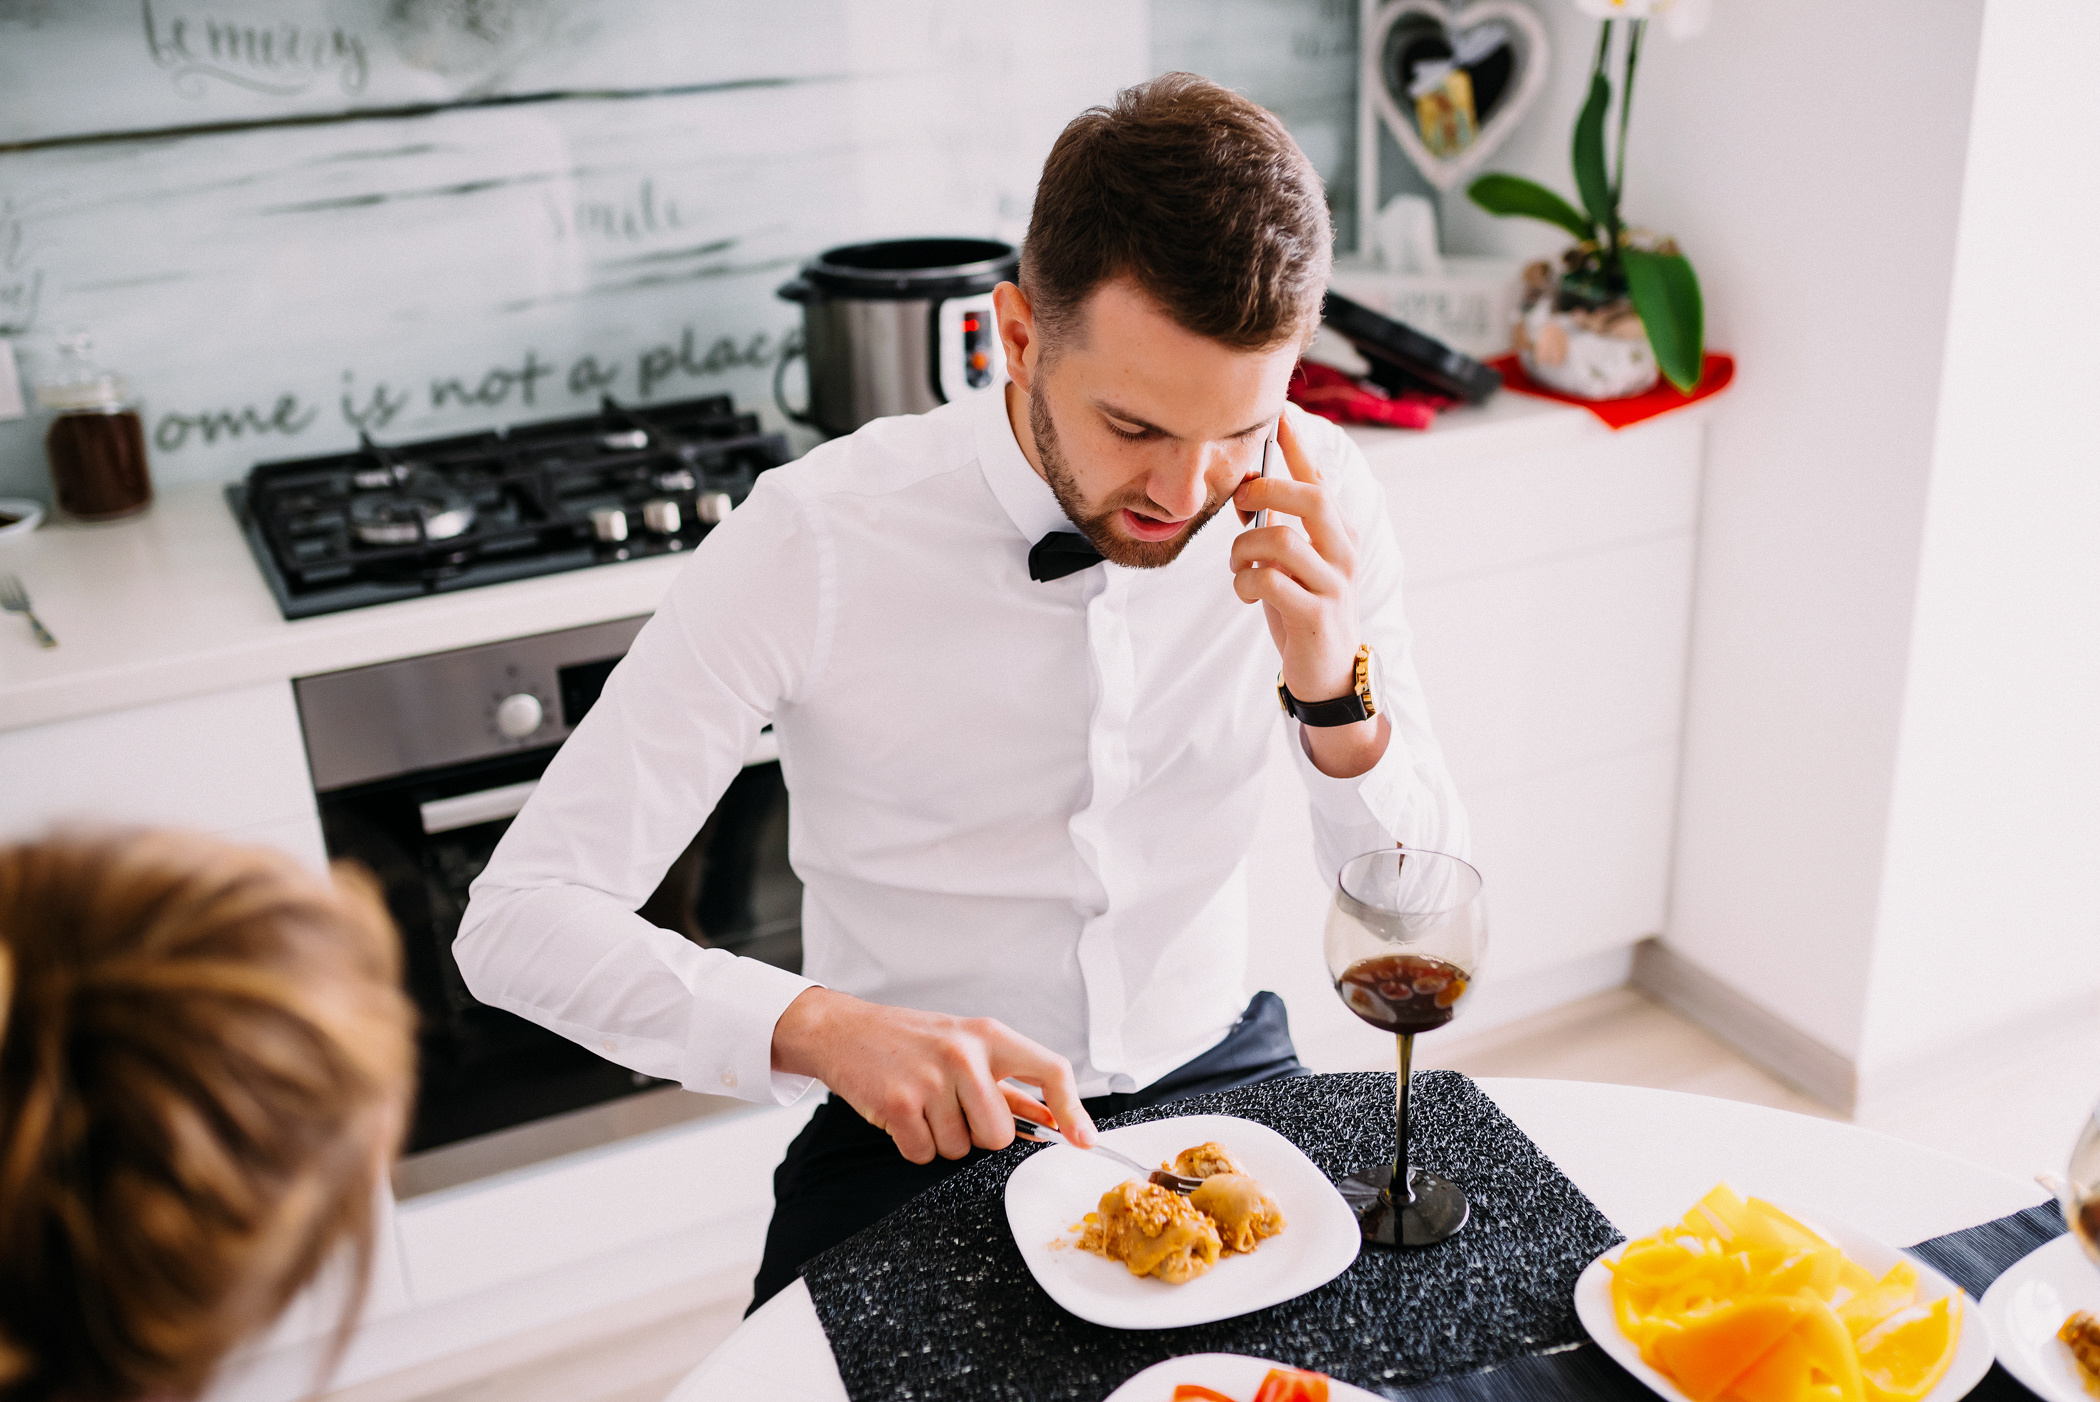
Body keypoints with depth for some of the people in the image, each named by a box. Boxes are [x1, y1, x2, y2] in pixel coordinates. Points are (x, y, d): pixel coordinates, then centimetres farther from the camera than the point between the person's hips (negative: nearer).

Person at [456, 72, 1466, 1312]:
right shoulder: (819, 544, -22)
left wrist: (1333, 693, -25)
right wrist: (823, 1026, -37)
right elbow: (520, 918, -21)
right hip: (928, 1127, -2)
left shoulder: (1317, 502, -11)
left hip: (1221, 1080, 3)